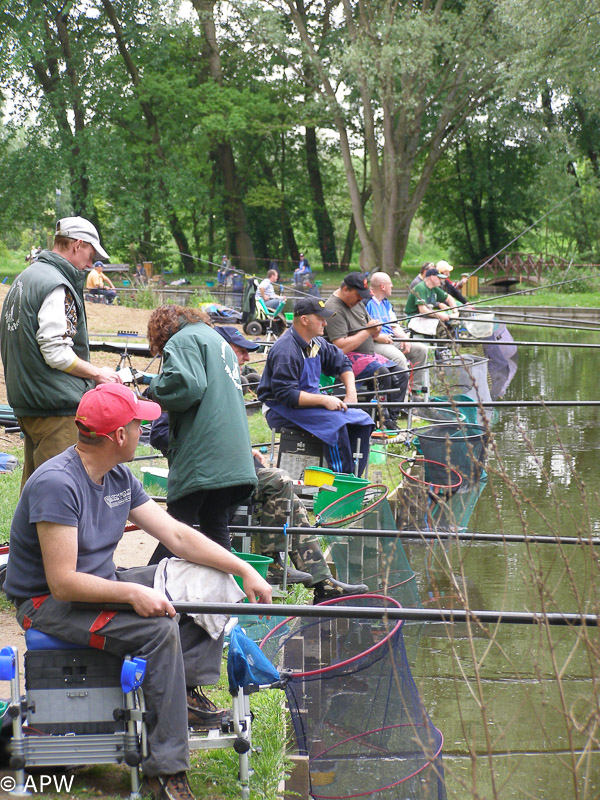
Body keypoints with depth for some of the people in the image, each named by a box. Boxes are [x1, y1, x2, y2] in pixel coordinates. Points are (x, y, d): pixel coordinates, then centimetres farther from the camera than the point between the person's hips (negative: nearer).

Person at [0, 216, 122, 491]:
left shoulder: (25, 277, 16)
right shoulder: (56, 285, -15)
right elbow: (57, 353, -22)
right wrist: (98, 373, -8)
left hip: (25, 404, 10)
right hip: (57, 407, -10)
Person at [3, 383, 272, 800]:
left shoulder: (119, 476, 2)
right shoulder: (57, 484, -26)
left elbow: (177, 535, 3)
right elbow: (63, 583, -30)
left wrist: (245, 570, -4)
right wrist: (131, 592, -31)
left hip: (100, 583, 9)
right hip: (49, 603, -9)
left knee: (212, 581, 1)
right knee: (159, 629, -30)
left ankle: (186, 692, -1)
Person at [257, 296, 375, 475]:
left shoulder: (316, 343, 8)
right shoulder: (285, 350, -19)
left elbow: (342, 363, 22)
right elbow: (285, 394, -26)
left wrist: (351, 393, 6)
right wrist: (323, 400, -28)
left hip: (311, 401, 9)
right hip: (282, 410, -9)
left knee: (362, 420, -4)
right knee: (335, 421, -31)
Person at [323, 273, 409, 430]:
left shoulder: (357, 303, 15)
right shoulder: (334, 309, -15)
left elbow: (372, 336, 22)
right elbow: (342, 347, -24)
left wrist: (376, 330, -4)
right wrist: (367, 331, -17)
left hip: (369, 355, 10)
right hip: (348, 359, -10)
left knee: (401, 375, 0)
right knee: (382, 373, -30)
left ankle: (390, 420, 2)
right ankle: (381, 421, -22)